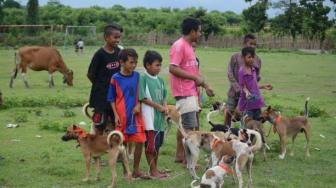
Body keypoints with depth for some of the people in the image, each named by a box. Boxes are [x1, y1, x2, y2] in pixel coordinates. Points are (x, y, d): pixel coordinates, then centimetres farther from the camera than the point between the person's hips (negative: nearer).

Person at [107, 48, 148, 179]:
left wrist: (138, 105, -8)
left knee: (140, 141, 0)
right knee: (123, 143, 6)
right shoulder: (115, 78, -6)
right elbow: (112, 99, 0)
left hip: (135, 114, 2)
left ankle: (136, 170, 14)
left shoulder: (137, 76, 2)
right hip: (122, 116, -2)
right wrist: (116, 115, -6)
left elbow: (140, 94, 10)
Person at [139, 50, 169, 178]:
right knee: (151, 145, -3)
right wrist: (159, 107, -12)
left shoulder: (160, 80, 13)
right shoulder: (143, 79, -9)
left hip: (160, 117, 7)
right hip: (149, 117, -7)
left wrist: (165, 107, -3)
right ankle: (153, 170, 4)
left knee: (157, 145, 12)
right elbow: (144, 98, -13)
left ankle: (155, 169, 22)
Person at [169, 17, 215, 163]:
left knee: (183, 125, 14)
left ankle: (179, 155, 21)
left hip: (191, 92, 10)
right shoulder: (179, 46, -13)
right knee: (189, 126, -10)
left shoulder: (189, 47, 17)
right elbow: (173, 69, -22)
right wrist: (195, 77, -19)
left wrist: (205, 86, 22)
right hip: (184, 92, -10)